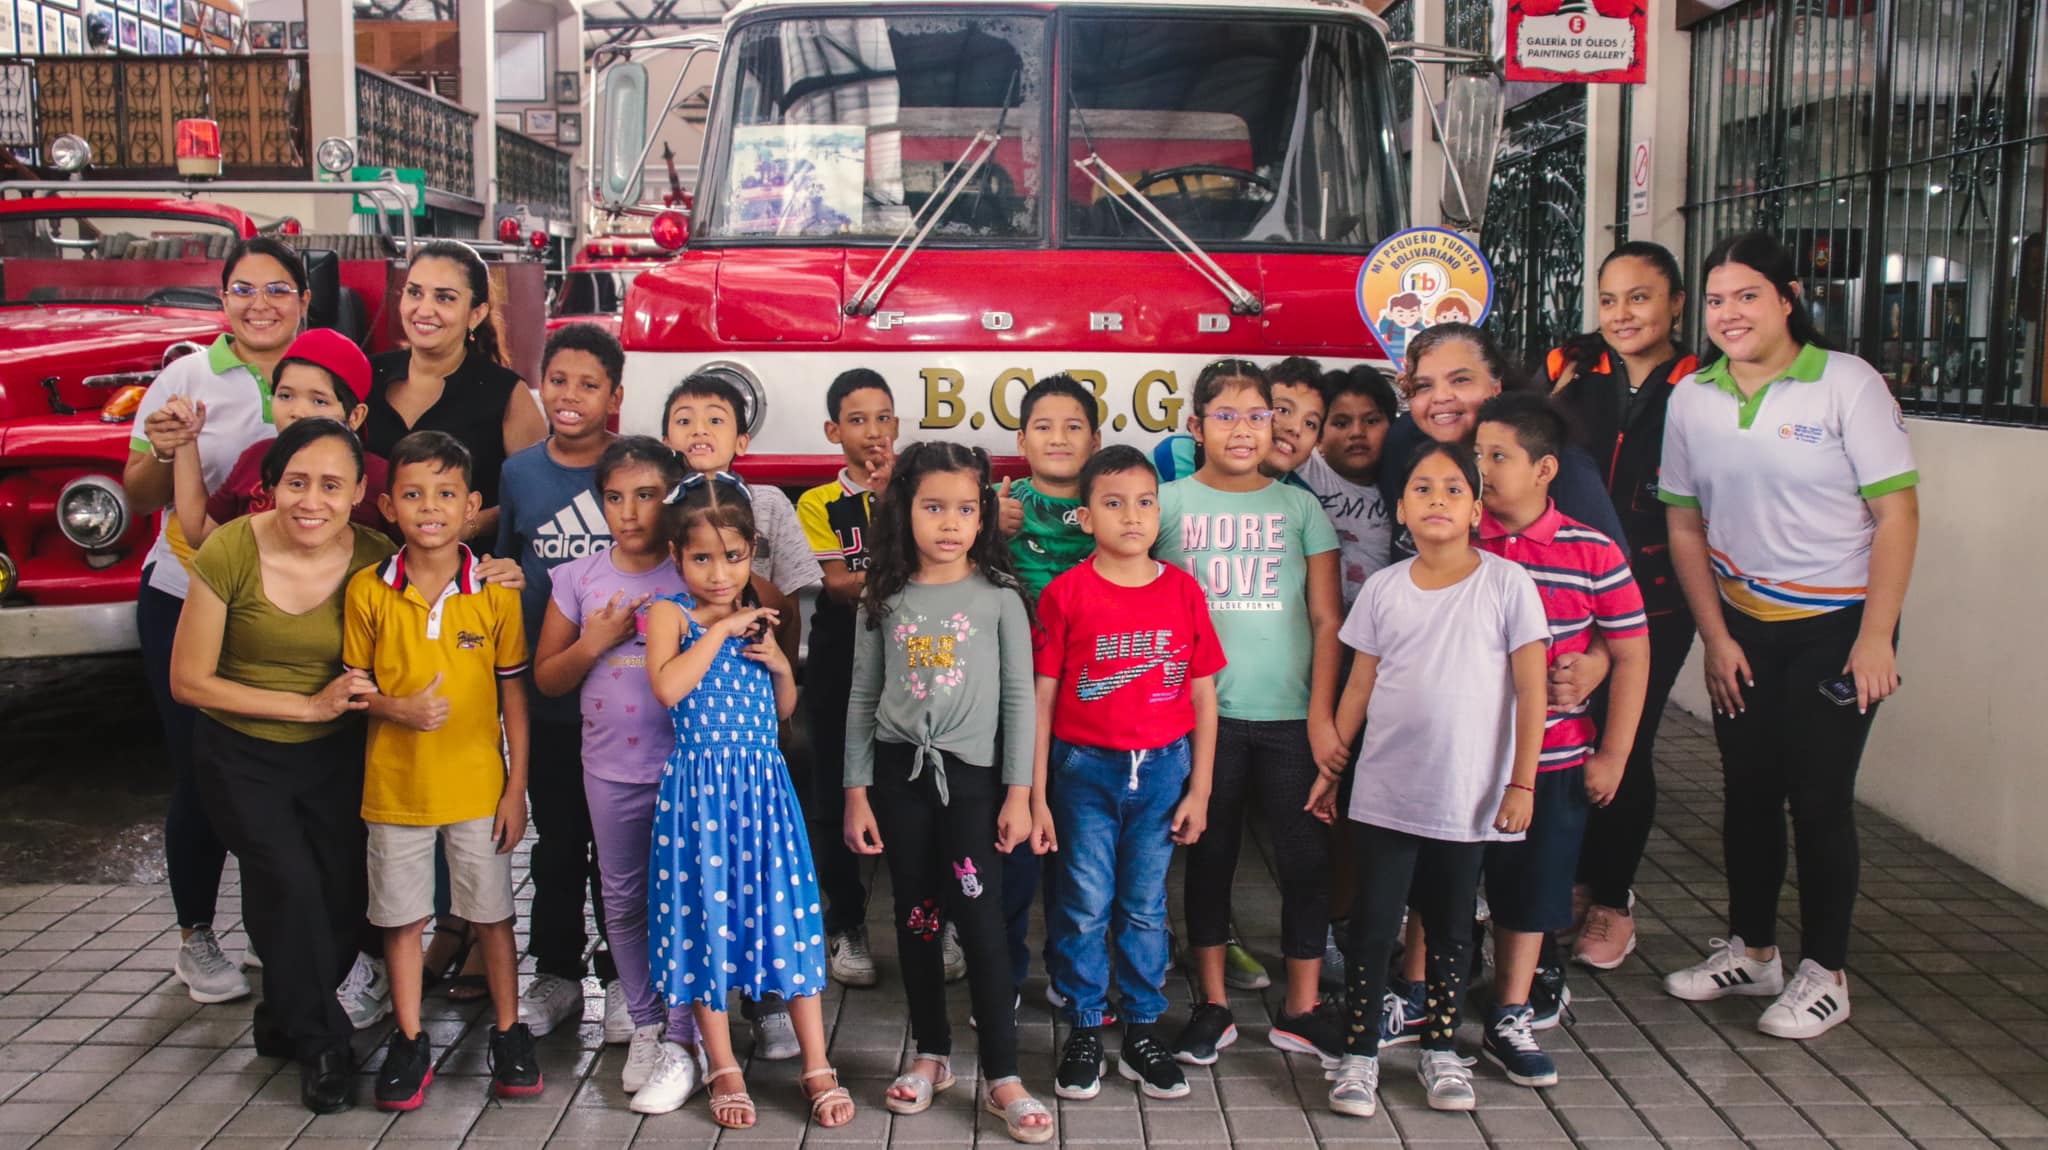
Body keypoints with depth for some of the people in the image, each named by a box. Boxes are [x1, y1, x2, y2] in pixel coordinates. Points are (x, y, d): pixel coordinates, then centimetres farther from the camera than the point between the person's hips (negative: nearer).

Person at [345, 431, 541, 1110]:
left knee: (491, 915, 9)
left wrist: (516, 786, -2)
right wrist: (398, 709, -18)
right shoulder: (368, 591, -4)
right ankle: (409, 1042, 25)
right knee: (402, 919, 11)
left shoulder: (495, 592, -5)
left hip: (477, 785, -1)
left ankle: (508, 1032, 25)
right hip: (395, 786, 1)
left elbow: (513, 693, 0)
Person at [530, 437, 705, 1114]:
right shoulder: (579, 580, 3)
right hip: (611, 767, 3)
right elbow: (546, 677, 5)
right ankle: (645, 1024, 29)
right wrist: (596, 641, -9)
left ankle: (682, 1042, 11)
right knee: (622, 900, 12)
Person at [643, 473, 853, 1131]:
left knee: (788, 914, 5)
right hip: (700, 786, -4)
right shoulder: (671, 613, -5)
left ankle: (816, 1067, 14)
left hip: (764, 785, 4)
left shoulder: (759, 618, 10)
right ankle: (724, 1069, 20)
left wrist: (782, 665, 0)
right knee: (706, 917, 5)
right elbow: (667, 687, -25)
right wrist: (720, 630, -19)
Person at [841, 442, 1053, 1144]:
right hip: (899, 771, 3)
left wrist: (1019, 793, -5)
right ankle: (931, 1055, 25)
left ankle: (1002, 1076, 2)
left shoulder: (999, 597, -2)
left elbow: (1018, 698, -1)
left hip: (972, 773, -2)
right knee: (916, 921, 11)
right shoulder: (885, 600, 4)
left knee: (980, 921, -5)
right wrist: (856, 791, 3)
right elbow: (862, 699, 7)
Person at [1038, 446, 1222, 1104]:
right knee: (1084, 905, 4)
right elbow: (1041, 697, -3)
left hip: (1163, 769, 2)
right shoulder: (1065, 594, -5)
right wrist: (1035, 794, -5)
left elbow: (1203, 696, 4)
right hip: (1084, 768, -1)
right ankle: (1084, 1032, 20)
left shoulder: (1183, 591, 1)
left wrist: (1199, 788, 2)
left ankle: (1142, 1034, 23)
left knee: (1145, 906, 11)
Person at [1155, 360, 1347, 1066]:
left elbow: (1325, 619, 4)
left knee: (1307, 857, 3)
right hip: (1203, 712, 0)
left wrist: (1322, 714, -4)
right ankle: (1212, 1005, 21)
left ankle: (1301, 1009, 17)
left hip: (1291, 716, 1)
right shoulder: (1169, 503, 3)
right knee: (1210, 854, 9)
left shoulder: (1298, 506, 5)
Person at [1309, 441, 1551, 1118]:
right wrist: (1329, 768, 7)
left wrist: (1521, 782, -8)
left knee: (1451, 929, 13)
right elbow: (1359, 687, 7)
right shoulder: (1383, 588, 1)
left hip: (1468, 800, -1)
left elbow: (1530, 691, -5)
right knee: (1372, 927, 4)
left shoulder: (1507, 584, -6)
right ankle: (1359, 1055, 15)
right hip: (1384, 796, 1)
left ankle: (1440, 1049, 28)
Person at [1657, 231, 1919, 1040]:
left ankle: (1824, 974, 14)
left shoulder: (1847, 384, -11)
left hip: (1836, 623, -4)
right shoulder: (1691, 399, 1)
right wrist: (1716, 638, 0)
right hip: (1742, 620, 4)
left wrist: (1875, 638, -15)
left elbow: (1897, 512, -11)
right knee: (1747, 789, 10)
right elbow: (1685, 527, 5)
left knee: (1819, 796, -1)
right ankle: (1751, 951, 27)